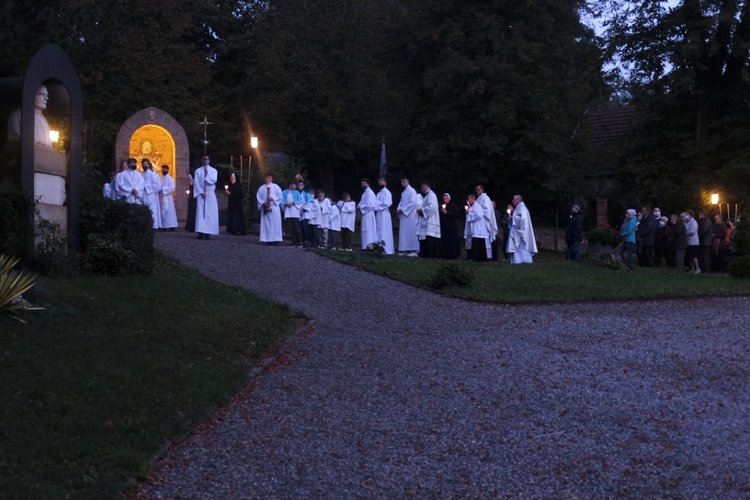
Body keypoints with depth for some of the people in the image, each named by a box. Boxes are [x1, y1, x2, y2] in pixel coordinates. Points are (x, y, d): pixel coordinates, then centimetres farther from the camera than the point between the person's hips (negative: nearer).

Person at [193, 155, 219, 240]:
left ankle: (208, 233, -5)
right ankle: (201, 232, -9)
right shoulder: (198, 171, 8)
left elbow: (213, 180, -9)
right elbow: (196, 183, 1)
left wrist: (207, 172, -9)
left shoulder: (213, 170, 7)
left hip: (210, 194, 0)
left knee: (209, 213, -4)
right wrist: (201, 192, -9)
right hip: (200, 194, 0)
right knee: (200, 213, -6)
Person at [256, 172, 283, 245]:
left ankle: (276, 239, -4)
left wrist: (272, 198, -14)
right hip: (265, 208, 2)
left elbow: (279, 196, 1)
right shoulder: (261, 188, 9)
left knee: (275, 224, -4)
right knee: (266, 224, -1)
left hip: (274, 208, -2)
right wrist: (263, 203, -10)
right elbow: (258, 197, 5)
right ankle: (268, 240, 1)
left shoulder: (276, 187, 5)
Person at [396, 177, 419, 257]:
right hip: (403, 214, 8)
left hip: (410, 215, -8)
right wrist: (398, 209, 1)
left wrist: (402, 209, -16)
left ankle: (413, 250, -8)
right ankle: (405, 250, 7)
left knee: (411, 232, -8)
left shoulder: (412, 191, -8)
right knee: (403, 233, 5)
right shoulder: (403, 192, 17)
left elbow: (413, 203, -16)